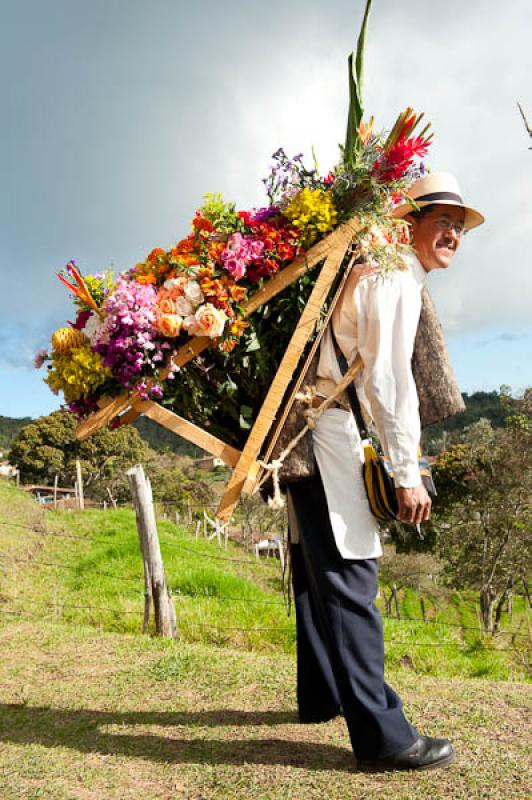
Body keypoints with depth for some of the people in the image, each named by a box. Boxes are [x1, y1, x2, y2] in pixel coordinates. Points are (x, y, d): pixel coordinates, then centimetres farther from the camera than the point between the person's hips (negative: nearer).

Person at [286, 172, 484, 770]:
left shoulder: (377, 273, 23)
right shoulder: (395, 277, -9)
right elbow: (387, 377, -17)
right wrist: (407, 473, -17)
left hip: (306, 422, 11)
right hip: (325, 424, -11)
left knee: (318, 563, 14)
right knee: (349, 572, -11)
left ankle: (320, 696, 26)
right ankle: (379, 733, -7)